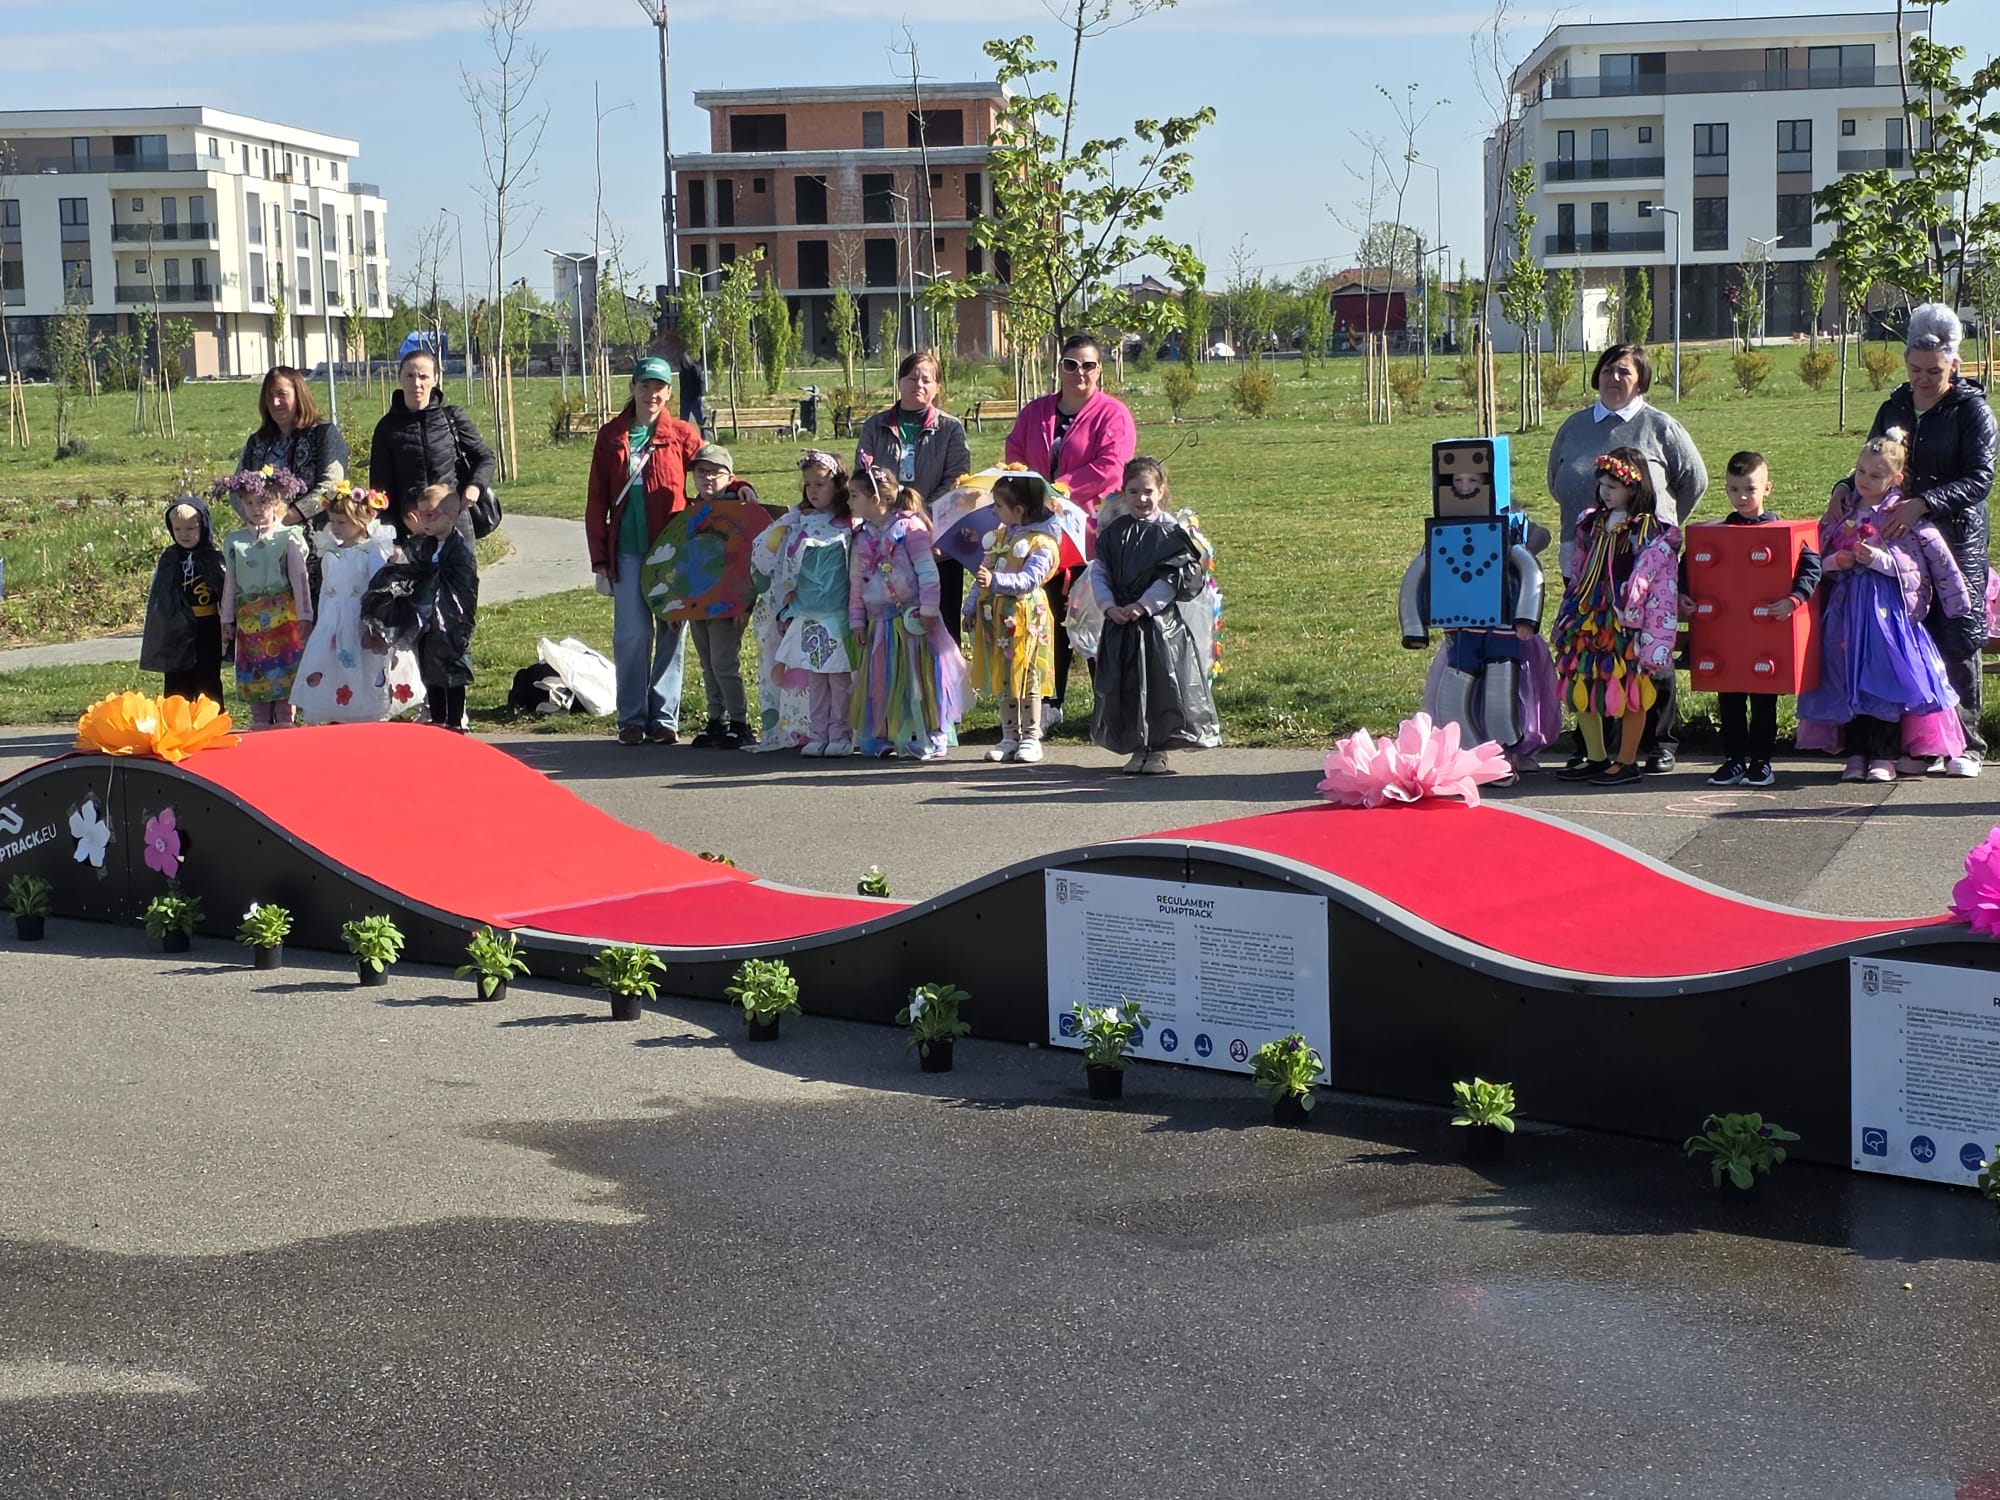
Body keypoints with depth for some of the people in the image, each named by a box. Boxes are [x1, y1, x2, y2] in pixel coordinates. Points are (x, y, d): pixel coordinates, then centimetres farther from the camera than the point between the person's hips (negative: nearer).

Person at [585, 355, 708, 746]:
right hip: (627, 552, 1)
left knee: (671, 633, 2)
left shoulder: (680, 435, 4)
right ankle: (632, 719, 7)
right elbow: (597, 502, 10)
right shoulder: (611, 436, 8)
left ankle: (664, 718, 10)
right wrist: (600, 559, 5)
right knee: (631, 634, -2)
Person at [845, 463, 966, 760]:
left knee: (917, 678, -2)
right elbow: (856, 584, 14)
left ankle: (929, 740, 4)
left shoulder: (909, 527, -8)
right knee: (883, 682, 7)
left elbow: (928, 572, -12)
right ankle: (882, 738, 16)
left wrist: (928, 610, -17)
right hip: (879, 623, 6)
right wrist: (857, 620, 10)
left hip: (912, 621, -6)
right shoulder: (862, 537, 10)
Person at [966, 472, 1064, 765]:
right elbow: (984, 573, 17)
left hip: (1025, 619, -7)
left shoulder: (1041, 543, -13)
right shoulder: (998, 537, 12)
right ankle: (1009, 737, 18)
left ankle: (1031, 738, 9)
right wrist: (972, 605, 12)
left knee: (1026, 681, 0)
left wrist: (996, 581, -38)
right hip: (997, 619, 7)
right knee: (1003, 681, 11)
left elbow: (1029, 579, -26)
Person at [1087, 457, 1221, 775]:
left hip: (1160, 622, -3)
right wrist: (1109, 606, -10)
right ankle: (1137, 750, 18)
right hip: (1120, 624, 4)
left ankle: (1158, 751, 8)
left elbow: (1174, 579, -10)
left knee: (1160, 684, -3)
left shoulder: (1171, 532, -4)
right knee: (1126, 686, 7)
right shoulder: (1113, 533, 7)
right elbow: (1098, 572, 5)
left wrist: (1143, 605, -16)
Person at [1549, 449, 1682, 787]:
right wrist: (1568, 617, 18)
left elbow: (1659, 586, -12)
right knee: (1581, 689, 9)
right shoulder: (1593, 523, 10)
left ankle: (1627, 762, 13)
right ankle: (1596, 758, 22)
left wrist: (1651, 643, -16)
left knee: (1628, 693, 2)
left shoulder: (1650, 531, -10)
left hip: (1626, 625, -7)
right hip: (1589, 620, 7)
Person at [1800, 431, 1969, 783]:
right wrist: (1837, 562, -8)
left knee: (1885, 678, -8)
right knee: (1848, 680, 1)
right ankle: (1856, 753, 8)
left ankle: (1883, 756, -1)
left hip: (1888, 606, -4)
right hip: (1846, 605, 4)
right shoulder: (1842, 513, 11)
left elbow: (1939, 557, -6)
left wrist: (1880, 559, -13)